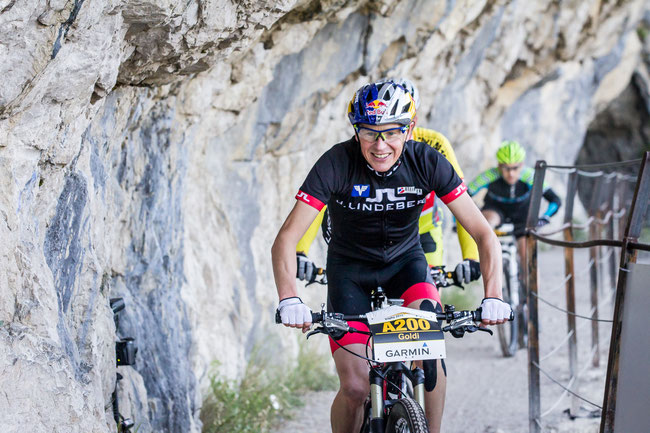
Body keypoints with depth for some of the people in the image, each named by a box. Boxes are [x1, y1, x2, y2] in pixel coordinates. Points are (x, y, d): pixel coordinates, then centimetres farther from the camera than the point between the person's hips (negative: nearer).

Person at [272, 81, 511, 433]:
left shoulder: (427, 162, -22)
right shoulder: (337, 164, -27)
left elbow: (483, 234, -20)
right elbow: (285, 240, -31)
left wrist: (492, 297, -36)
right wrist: (289, 299, -48)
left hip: (404, 260, 1)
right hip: (349, 267, -1)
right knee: (355, 388, -15)